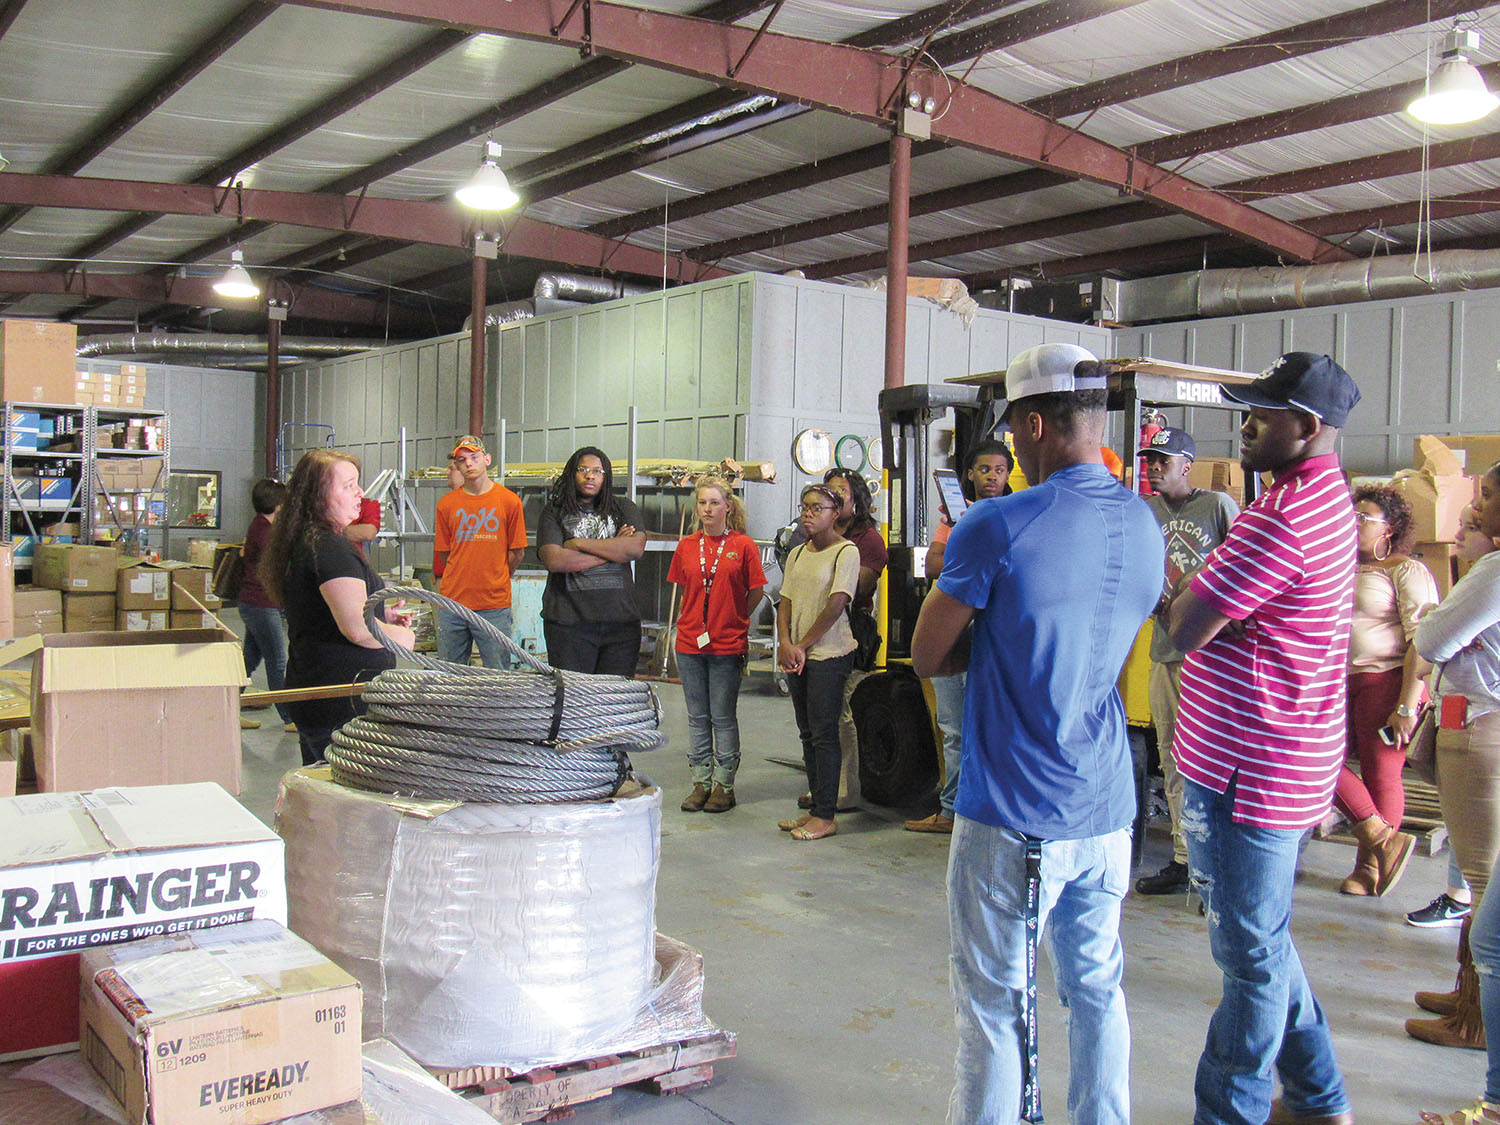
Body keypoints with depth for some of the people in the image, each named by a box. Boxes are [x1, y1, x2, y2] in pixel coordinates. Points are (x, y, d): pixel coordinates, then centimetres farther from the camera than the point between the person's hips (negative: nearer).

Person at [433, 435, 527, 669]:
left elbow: (517, 552, 5)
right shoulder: (446, 504, 5)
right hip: (452, 602, 2)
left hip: (494, 605, -2)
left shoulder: (509, 501, 0)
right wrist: (465, 580, 12)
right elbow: (443, 553, 14)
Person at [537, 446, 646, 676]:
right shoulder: (554, 512, 8)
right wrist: (612, 550, -3)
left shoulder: (623, 508, 13)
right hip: (569, 621, -1)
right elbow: (553, 560, -8)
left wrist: (581, 543, -5)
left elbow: (636, 548, -4)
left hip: (621, 620, 2)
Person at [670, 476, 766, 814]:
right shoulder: (686, 547, 7)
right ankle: (701, 783, 18)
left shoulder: (743, 545, -3)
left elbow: (756, 592, 3)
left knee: (723, 717, 2)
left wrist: (732, 621, 6)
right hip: (690, 642, 4)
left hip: (728, 645, -3)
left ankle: (724, 784, 12)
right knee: (697, 717, 9)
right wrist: (694, 621, 10)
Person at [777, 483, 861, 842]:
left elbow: (836, 606, -13)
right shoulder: (797, 553, 15)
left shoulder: (846, 551, -6)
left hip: (829, 654, -7)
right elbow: (785, 602, 11)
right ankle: (816, 808, 18)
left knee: (823, 733, -5)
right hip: (796, 655, 7)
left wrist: (802, 645, -11)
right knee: (807, 733, 10)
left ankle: (826, 816, 0)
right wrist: (785, 644, -6)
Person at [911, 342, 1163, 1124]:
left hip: (1013, 819, -6)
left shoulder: (997, 528, -15)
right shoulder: (1144, 526, 5)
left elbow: (928, 658, -7)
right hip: (1107, 808, 6)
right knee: (1096, 988, 18)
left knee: (996, 1003, 5)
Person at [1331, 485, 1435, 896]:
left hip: (1386, 679, -7)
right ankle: (1386, 841, 6)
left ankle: (1370, 867, 15)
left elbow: (1424, 639, -13)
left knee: (1381, 775, 0)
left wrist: (1407, 705, -18)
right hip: (1340, 682, 7)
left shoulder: (1406, 570, -6)